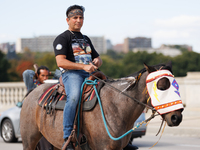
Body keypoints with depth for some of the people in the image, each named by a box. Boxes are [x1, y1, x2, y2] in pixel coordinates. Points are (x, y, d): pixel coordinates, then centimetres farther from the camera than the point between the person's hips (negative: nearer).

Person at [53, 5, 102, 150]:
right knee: (74, 96, -36)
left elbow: (98, 58, 32)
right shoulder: (62, 38, 5)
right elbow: (61, 62, -10)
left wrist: (96, 62, 5)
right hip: (71, 74, -7)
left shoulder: (86, 39, 27)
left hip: (90, 74, 7)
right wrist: (83, 66, -19)